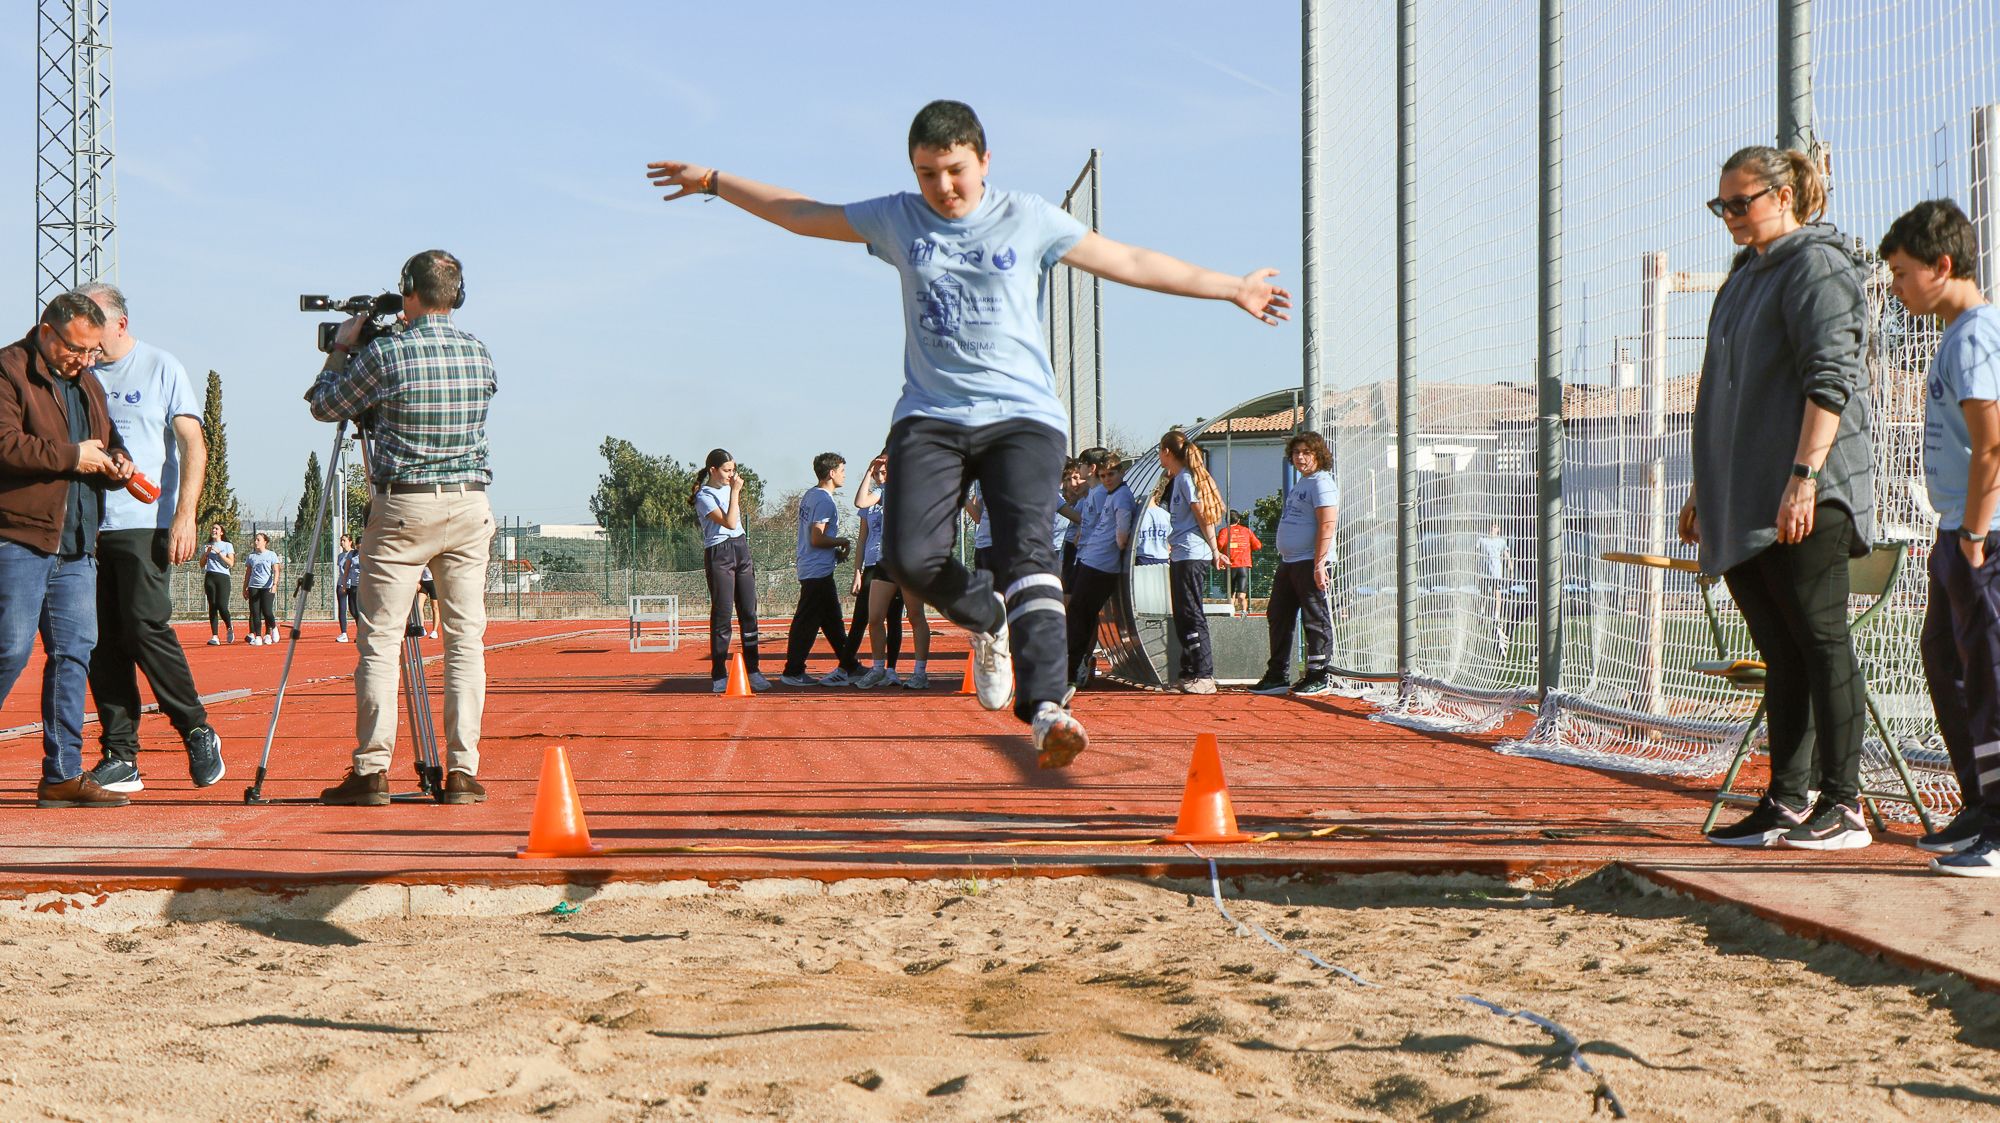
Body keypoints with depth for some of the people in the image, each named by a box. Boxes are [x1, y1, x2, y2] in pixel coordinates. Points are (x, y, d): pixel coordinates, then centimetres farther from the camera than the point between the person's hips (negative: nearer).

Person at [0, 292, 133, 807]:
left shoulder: (87, 382, 20)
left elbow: (107, 439, 31)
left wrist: (116, 460, 8)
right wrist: (72, 456, -13)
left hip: (76, 547, 8)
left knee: (74, 653, 5)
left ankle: (64, 775, 10)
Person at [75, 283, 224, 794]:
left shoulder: (162, 368, 3)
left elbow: (194, 447, -3)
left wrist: (185, 514, -13)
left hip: (144, 524, -4)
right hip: (86, 524, 5)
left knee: (146, 627, -13)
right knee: (102, 641, 2)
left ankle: (198, 731, 2)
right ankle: (119, 757, 6)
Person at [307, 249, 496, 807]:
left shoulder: (385, 354, -8)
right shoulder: (481, 354, 5)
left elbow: (324, 406, 3)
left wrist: (340, 349, 18)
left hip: (403, 507, -4)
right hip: (471, 507, 4)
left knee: (379, 640, 1)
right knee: (466, 639, 4)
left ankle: (372, 771, -1)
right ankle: (462, 771, 3)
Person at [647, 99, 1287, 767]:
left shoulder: (1029, 219, 7)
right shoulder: (898, 219, 12)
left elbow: (1131, 263, 10)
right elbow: (801, 215, 24)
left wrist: (1232, 288, 11)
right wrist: (711, 181, 27)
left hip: (1022, 415, -2)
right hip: (930, 417, 2)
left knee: (1026, 552, -22)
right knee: (910, 558, -17)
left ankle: (1045, 708, -32)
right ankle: (989, 619, 15)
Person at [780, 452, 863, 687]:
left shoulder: (809, 495, 14)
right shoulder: (824, 501, -16)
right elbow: (817, 539, -22)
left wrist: (835, 551, 13)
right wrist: (842, 542, -7)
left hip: (808, 568, 10)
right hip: (819, 572, -10)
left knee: (832, 620, 13)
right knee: (807, 622, -5)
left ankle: (849, 667, 19)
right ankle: (793, 672, -2)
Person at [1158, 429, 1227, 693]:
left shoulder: (1185, 478, -11)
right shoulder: (1176, 479, 17)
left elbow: (1203, 515, -13)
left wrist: (1214, 551, -11)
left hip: (1192, 556, -10)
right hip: (1180, 556, 10)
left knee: (1192, 617, -11)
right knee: (1183, 618, 13)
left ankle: (1204, 676, -11)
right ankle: (1190, 673, 18)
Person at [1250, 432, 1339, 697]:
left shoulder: (1321, 483, -10)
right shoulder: (1299, 485, 19)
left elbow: (1327, 525, -19)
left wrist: (1319, 565, -25)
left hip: (1311, 564, -10)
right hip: (1288, 563, 10)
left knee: (1316, 620, -5)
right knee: (1278, 617, 13)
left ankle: (1320, 677, 1)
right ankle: (1277, 676, 20)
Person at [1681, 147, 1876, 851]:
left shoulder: (1818, 266, -7)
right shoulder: (1747, 273, 21)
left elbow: (1830, 380, -17)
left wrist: (1804, 476, -25)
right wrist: (1704, 488, 25)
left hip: (1806, 496, -9)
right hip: (1744, 503, 9)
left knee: (1820, 640, -8)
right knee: (1781, 652, 8)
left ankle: (1842, 806, -5)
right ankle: (1786, 803, 11)